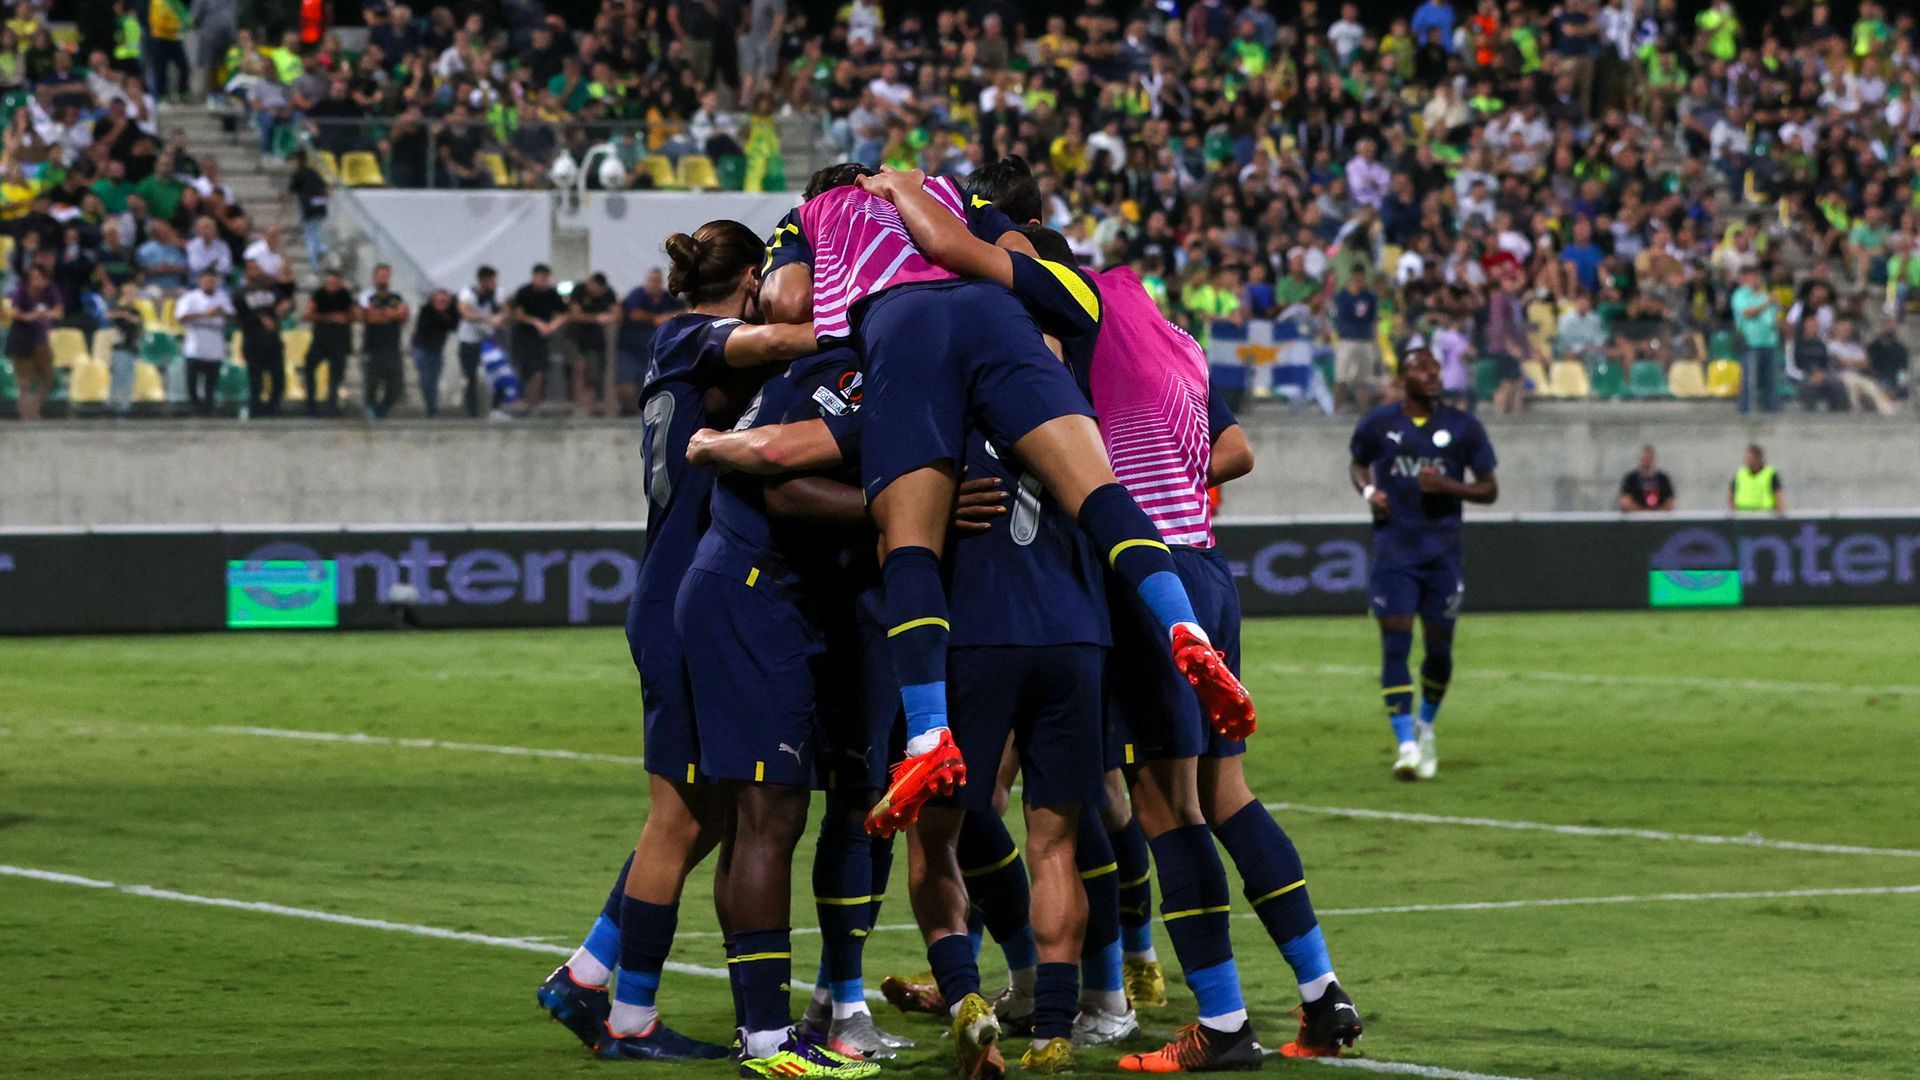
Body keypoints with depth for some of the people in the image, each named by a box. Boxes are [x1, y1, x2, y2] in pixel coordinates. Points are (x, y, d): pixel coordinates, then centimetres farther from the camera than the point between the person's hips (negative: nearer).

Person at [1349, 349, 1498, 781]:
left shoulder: (1462, 428, 2)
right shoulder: (1377, 425, 2)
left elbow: (1489, 489, 5)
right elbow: (1357, 464, 21)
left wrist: (1447, 486, -13)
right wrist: (1368, 491, -2)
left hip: (1442, 555, 1)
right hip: (1393, 555, -1)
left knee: (1439, 649, 6)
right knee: (1395, 646, -11)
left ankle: (1425, 726, 32)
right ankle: (1406, 743, -11)